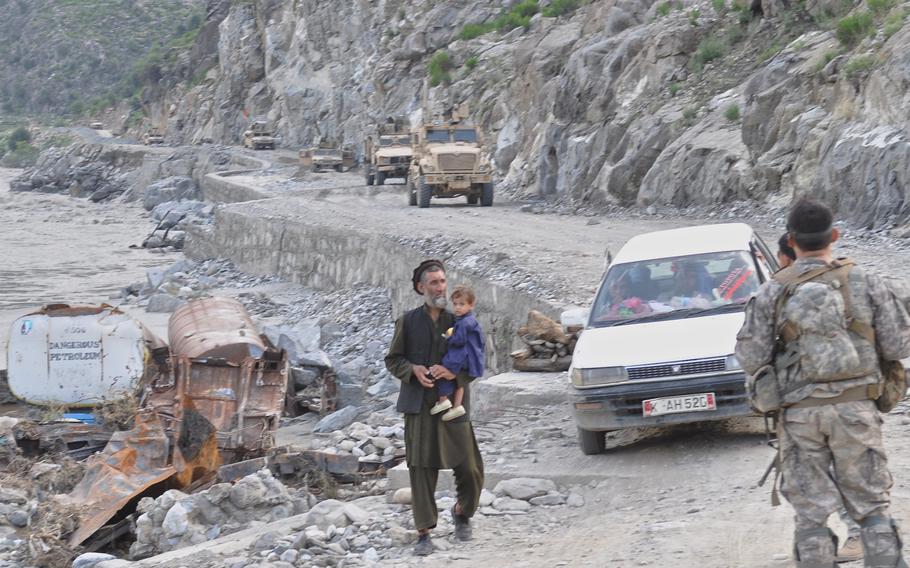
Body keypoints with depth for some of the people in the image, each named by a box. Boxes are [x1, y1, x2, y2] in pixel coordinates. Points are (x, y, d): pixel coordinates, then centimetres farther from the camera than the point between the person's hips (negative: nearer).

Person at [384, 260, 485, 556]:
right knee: (421, 470, -3)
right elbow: (393, 359, 10)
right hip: (419, 405, 0)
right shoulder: (408, 321, 7)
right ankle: (424, 533, 4)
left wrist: (456, 373, -12)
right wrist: (413, 370, -10)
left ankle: (462, 512, 27)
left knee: (470, 468, -3)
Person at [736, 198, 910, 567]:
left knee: (811, 514, 4)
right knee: (872, 508, 5)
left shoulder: (772, 292, -1)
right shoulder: (865, 283, -1)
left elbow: (751, 358, -3)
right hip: (855, 410, 0)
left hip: (799, 412, 0)